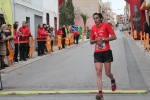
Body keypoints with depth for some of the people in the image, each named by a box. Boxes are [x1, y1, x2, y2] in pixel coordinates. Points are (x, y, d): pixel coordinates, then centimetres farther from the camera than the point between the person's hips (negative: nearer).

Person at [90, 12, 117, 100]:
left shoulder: (106, 25, -6)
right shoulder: (93, 28, 8)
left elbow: (114, 37, -9)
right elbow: (91, 41, 15)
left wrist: (103, 39, -17)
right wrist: (96, 40, -7)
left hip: (106, 52, -3)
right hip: (97, 53, 4)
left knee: (108, 73, 5)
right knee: (98, 73, -6)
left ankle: (113, 80, 41)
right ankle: (100, 93, -7)